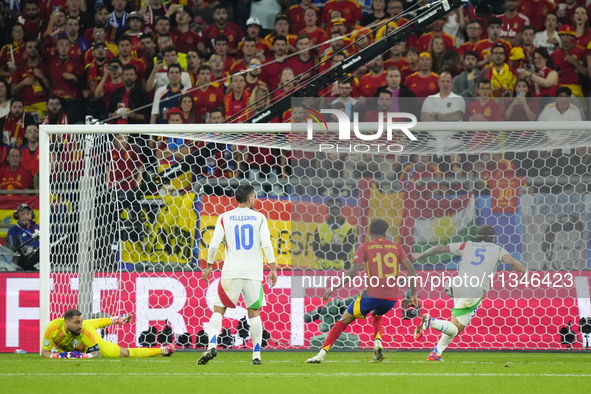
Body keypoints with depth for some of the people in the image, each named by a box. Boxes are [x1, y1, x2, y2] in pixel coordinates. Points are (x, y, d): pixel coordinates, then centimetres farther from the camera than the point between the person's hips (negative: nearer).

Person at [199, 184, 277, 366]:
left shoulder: (224, 218, 4)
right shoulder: (259, 217, 3)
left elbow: (214, 244, -1)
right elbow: (267, 244, -5)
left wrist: (209, 265, 11)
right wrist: (273, 268, 0)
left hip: (231, 273, 0)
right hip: (254, 273, 0)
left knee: (218, 310, 4)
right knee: (254, 312, 11)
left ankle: (212, 346, -17)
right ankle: (256, 355, 7)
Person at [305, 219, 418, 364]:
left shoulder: (365, 247, 4)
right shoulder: (395, 247, 13)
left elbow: (352, 272, -7)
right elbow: (411, 270, 6)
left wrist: (333, 288, -3)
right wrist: (414, 294, 11)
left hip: (372, 295, -4)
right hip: (392, 298, 4)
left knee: (344, 320, 8)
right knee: (377, 316, 35)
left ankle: (322, 353, -1)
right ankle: (378, 343, 7)